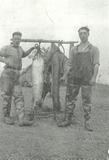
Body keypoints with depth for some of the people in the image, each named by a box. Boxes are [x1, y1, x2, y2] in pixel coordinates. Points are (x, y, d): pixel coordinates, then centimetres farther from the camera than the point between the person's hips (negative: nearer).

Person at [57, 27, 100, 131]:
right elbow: (69, 64, 12)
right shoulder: (74, 49, 13)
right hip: (74, 77, 3)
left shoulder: (94, 49, 6)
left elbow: (96, 65, -3)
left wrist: (94, 77, -17)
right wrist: (64, 76, -1)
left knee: (87, 100, -1)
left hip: (86, 79, -3)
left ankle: (87, 123, 7)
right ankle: (67, 120, 14)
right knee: (70, 98, 4)